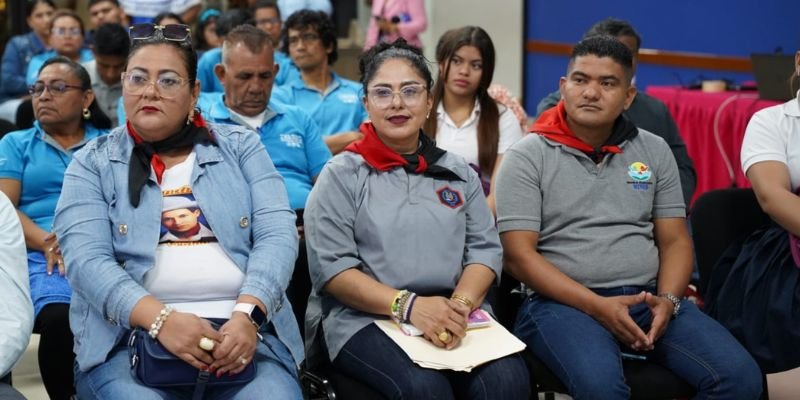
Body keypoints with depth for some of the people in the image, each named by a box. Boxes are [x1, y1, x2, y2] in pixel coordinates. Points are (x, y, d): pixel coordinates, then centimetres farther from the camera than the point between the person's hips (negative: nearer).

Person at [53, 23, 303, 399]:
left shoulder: (242, 147, 14)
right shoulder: (93, 163, 11)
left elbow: (277, 235, 2)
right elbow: (85, 258, -4)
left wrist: (248, 315, -16)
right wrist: (161, 319, -20)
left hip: (243, 329, 1)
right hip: (130, 334, 0)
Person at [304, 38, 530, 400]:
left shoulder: (458, 173, 16)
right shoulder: (341, 175, 4)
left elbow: (485, 249, 9)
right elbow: (331, 266, -5)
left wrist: (460, 305, -12)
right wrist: (408, 305, -19)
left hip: (453, 315, 3)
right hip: (365, 318, -3)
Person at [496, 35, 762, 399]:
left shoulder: (654, 150, 12)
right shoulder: (527, 156, 0)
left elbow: (675, 241, 13)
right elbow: (519, 255, -7)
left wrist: (667, 300, -9)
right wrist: (597, 306, -16)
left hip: (647, 298, 4)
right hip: (564, 302, -4)